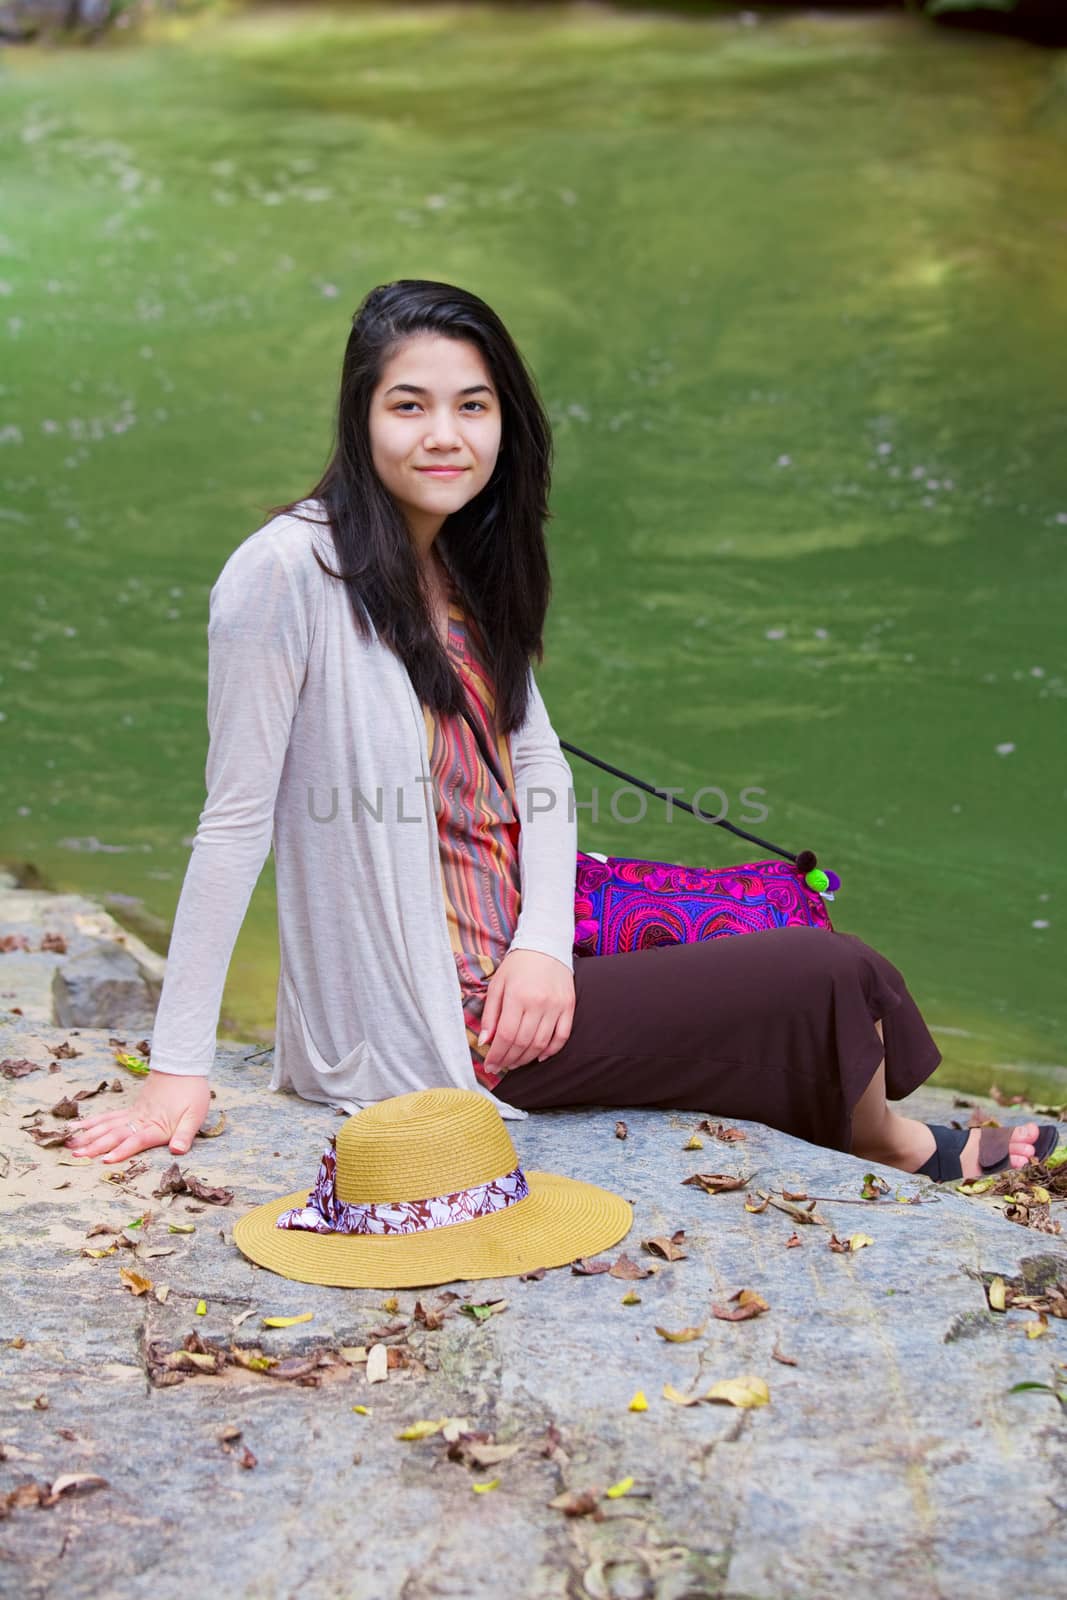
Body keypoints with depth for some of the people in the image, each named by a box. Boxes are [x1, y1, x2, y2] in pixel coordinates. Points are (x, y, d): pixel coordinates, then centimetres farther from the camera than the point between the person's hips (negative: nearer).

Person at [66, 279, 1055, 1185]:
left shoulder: (470, 570, 8)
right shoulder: (288, 572, -17)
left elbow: (539, 764, 7)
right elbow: (235, 820, -18)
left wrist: (544, 942, -10)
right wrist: (178, 1070, -17)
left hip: (524, 972, 8)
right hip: (426, 1027, -8)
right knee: (834, 977, -2)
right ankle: (904, 1158, 27)